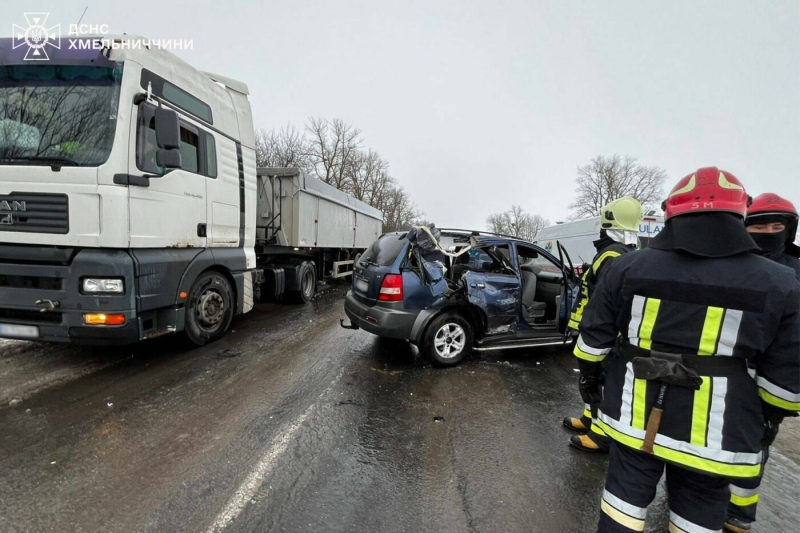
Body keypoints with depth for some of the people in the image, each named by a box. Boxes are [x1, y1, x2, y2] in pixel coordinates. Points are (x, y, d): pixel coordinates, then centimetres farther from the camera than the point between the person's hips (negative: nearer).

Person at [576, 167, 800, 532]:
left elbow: (594, 336, -2)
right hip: (715, 433, 0)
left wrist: (589, 375, 15)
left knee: (626, 493, 16)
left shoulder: (627, 267, -8)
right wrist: (767, 420, 16)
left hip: (634, 417, 1)